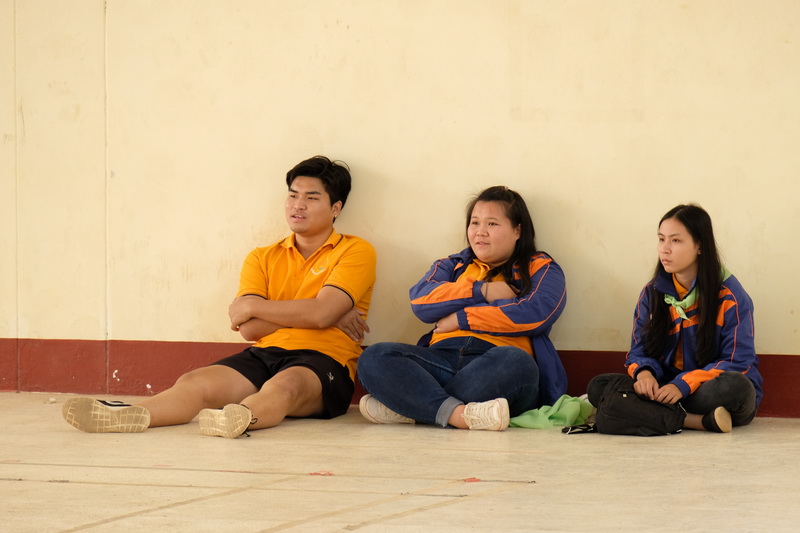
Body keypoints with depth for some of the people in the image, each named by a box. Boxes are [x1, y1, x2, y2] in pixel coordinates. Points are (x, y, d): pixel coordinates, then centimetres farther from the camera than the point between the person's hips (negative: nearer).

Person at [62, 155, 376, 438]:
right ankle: (130, 415, -51)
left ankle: (239, 418, -73)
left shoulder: (355, 251, 7)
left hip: (322, 361, -5)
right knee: (195, 383, -24)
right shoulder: (263, 258, 21)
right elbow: (248, 328, 5)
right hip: (264, 355, 5)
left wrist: (253, 306, 0)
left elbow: (321, 313, -10)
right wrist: (306, 314, -4)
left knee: (284, 385, -41)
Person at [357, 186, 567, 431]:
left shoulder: (540, 269, 17)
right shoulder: (452, 266, 29)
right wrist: (482, 290, 0)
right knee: (374, 358, -22)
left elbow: (536, 314, -5)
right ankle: (457, 413, -42)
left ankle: (406, 407, -33)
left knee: (515, 362, -40)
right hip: (442, 359, 3)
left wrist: (461, 318, -1)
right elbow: (421, 301, 8)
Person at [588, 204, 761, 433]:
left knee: (735, 387, -39)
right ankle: (698, 421, -31)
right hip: (666, 387, 5)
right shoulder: (651, 293, 8)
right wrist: (644, 372, -18)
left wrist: (684, 385, -24)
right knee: (598, 387, -21)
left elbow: (739, 362, -11)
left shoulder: (730, 296, -6)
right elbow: (639, 351, 9)